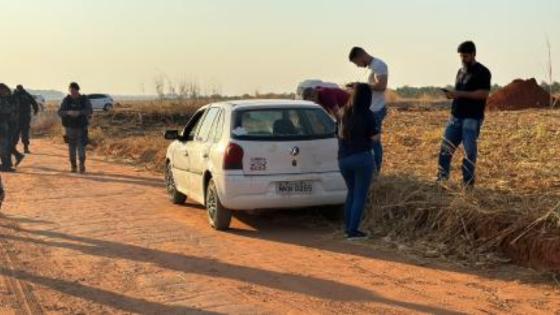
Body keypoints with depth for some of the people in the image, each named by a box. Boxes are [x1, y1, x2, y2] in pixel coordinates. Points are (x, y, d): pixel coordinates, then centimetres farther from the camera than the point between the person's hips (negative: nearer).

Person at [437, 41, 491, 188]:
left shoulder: (482, 72, -5)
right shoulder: (461, 71, 17)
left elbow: (484, 94, -15)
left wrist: (460, 94, -20)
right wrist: (452, 94, 0)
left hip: (472, 118, -7)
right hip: (456, 116, 7)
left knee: (469, 151, -5)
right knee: (446, 147, 2)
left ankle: (468, 183, 2)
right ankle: (442, 179, 8)